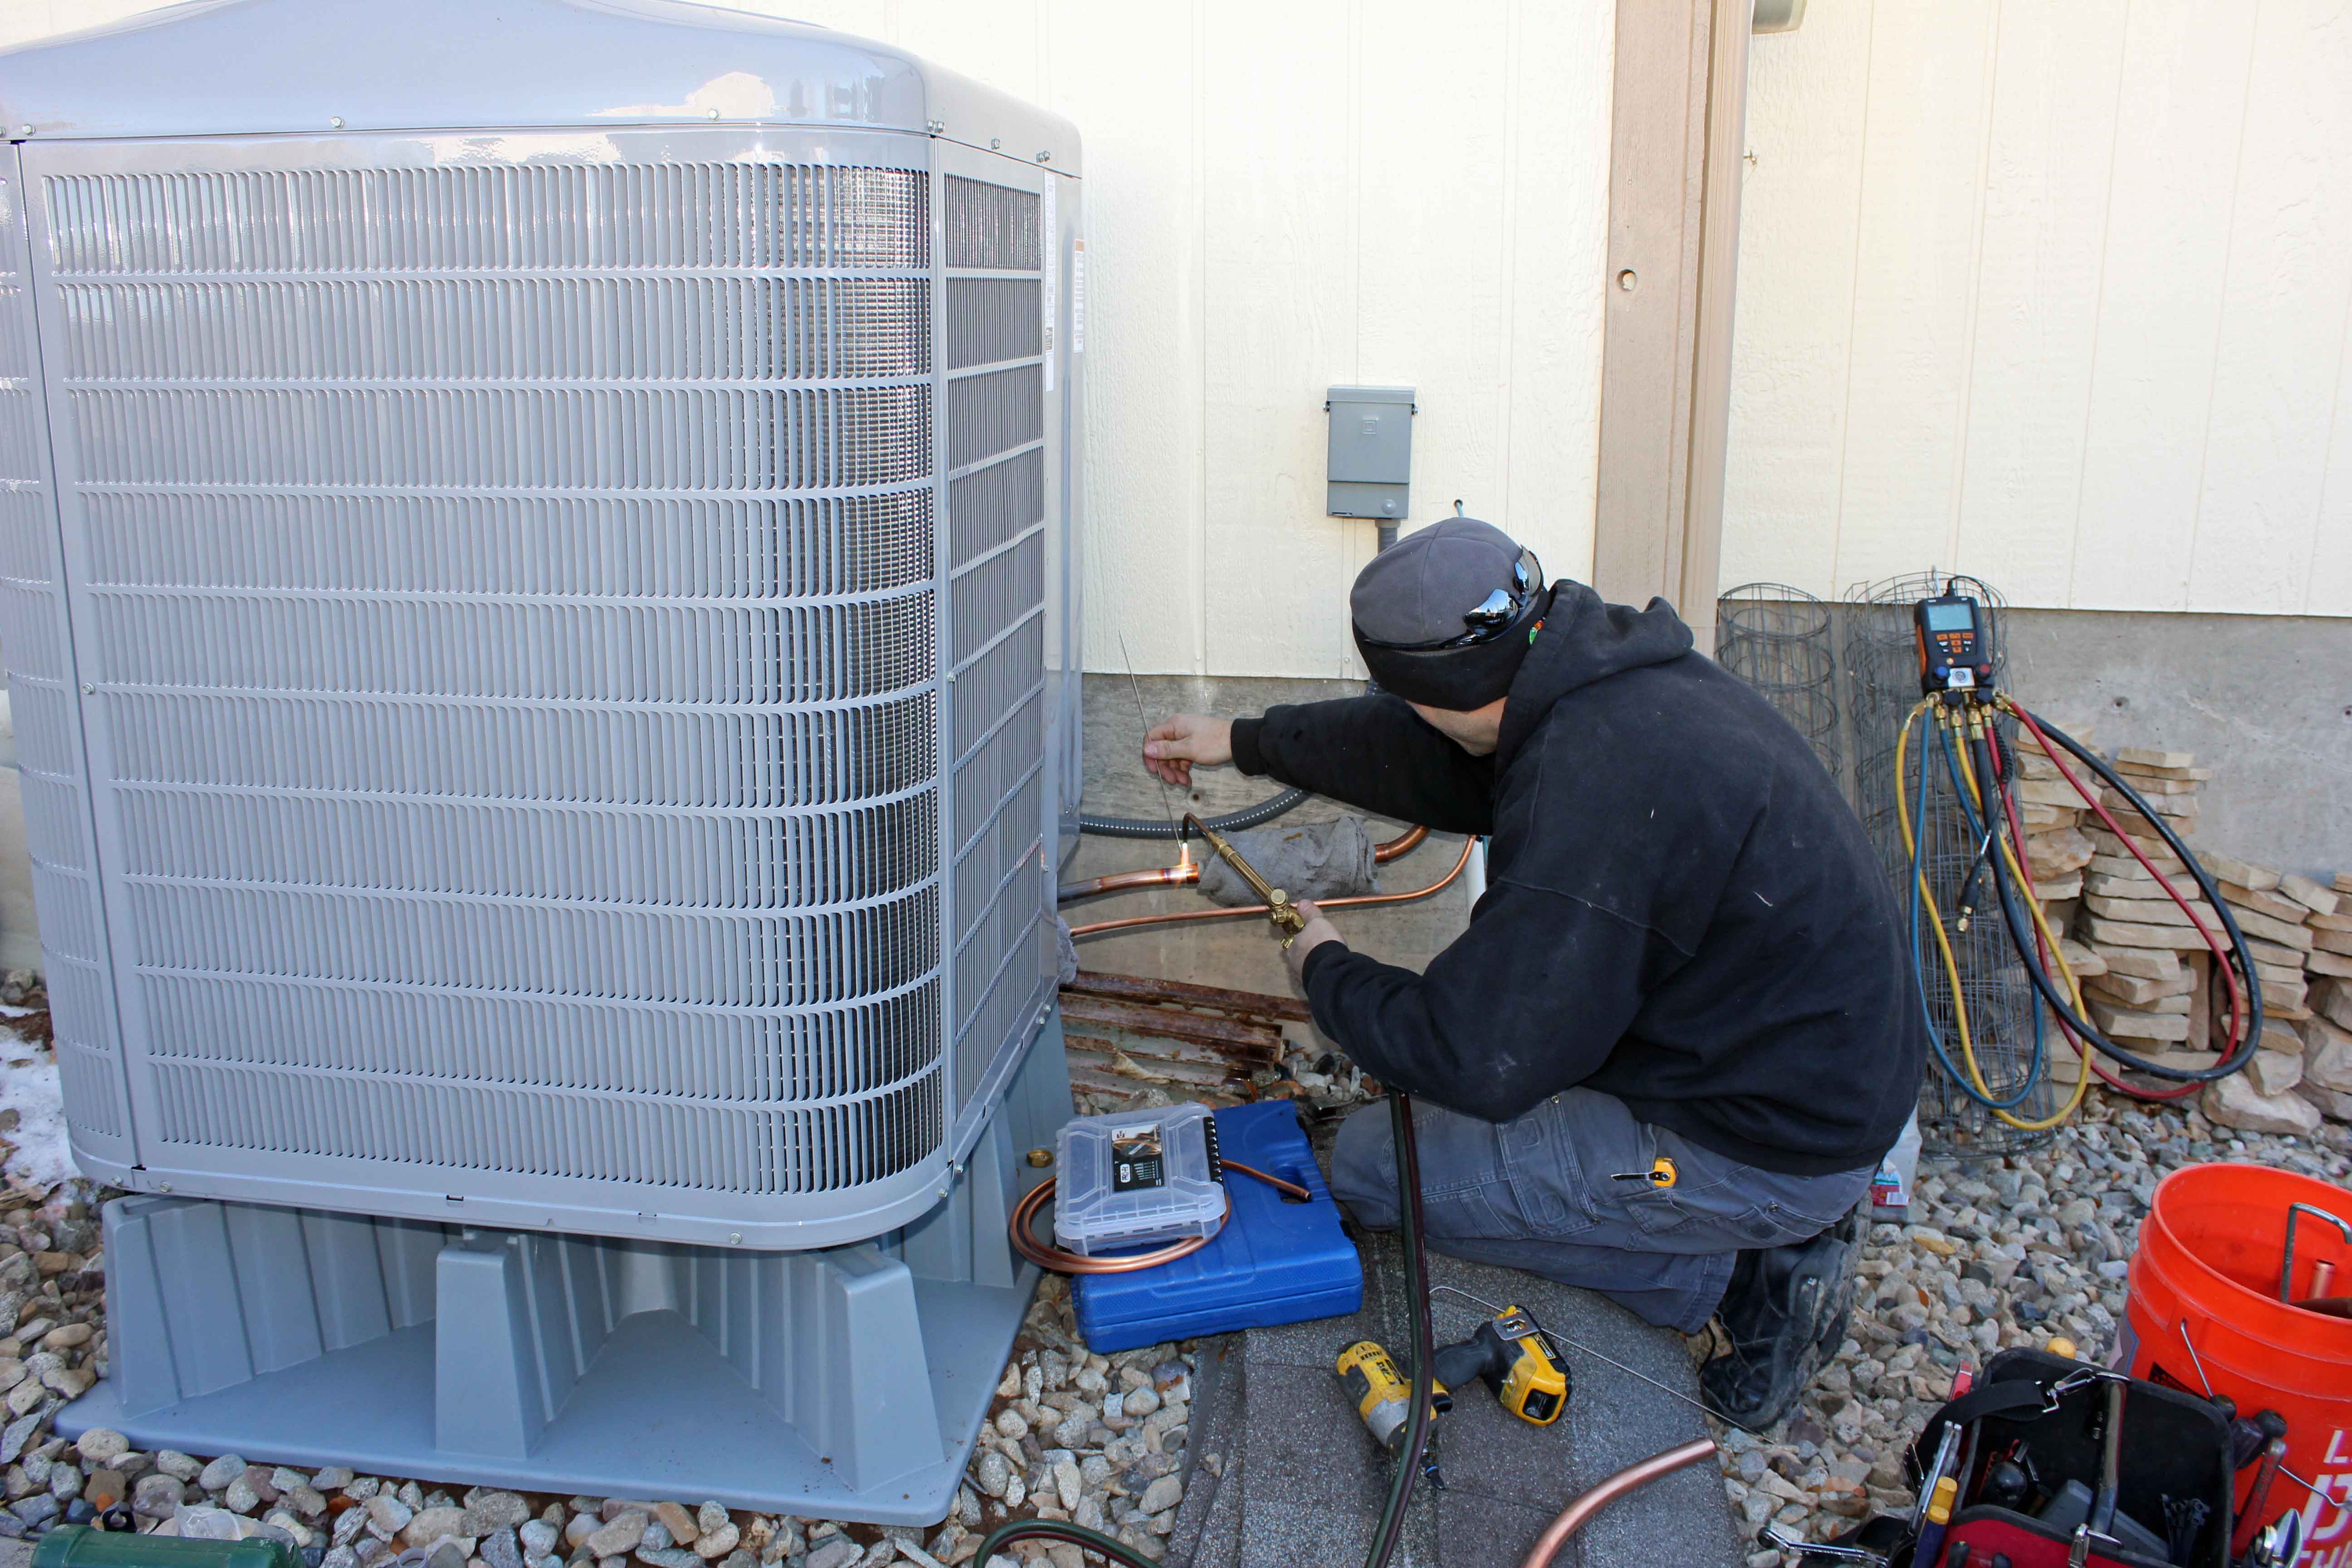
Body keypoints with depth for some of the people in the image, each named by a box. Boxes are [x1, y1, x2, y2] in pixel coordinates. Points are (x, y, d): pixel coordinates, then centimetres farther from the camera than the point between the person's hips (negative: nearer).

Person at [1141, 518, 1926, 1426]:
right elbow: (1426, 752, 17)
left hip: (1768, 1147, -9)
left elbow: (1475, 1062, -23)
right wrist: (1246, 743, 25)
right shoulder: (1621, 675, -1)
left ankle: (1735, 1272, -1)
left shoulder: (1590, 792, -30)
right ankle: (1776, 1232, 14)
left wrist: (1327, 972, -4)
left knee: (1374, 1165, -4)